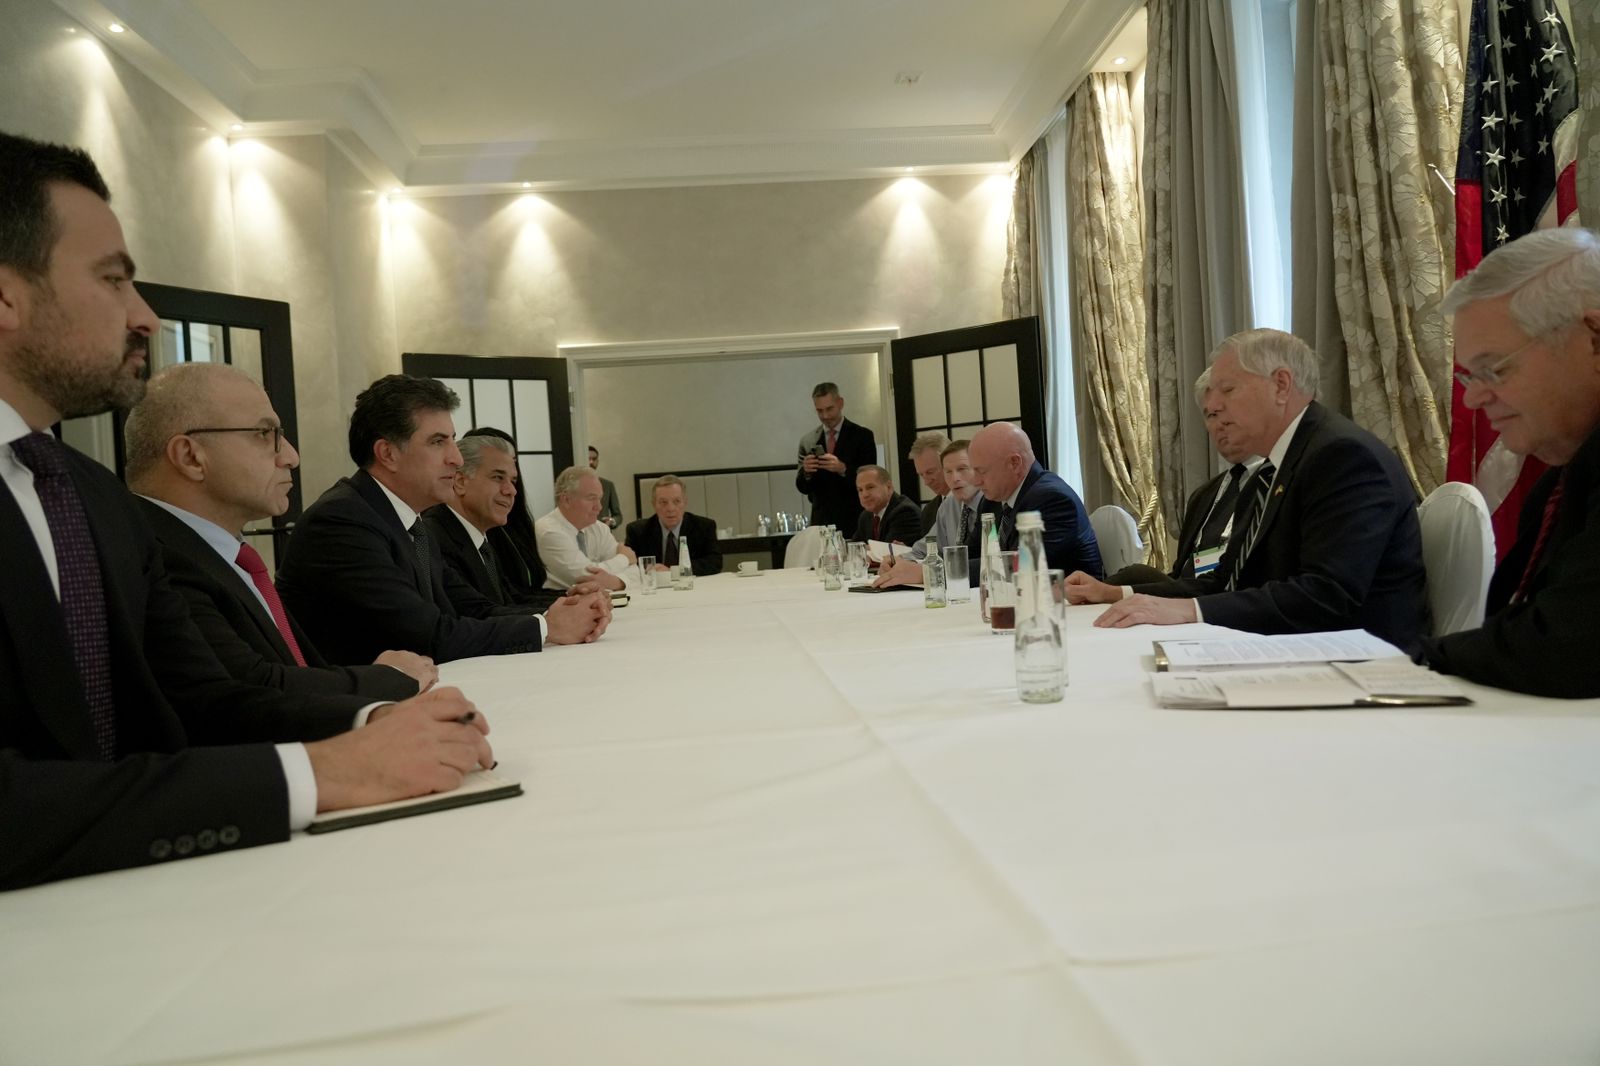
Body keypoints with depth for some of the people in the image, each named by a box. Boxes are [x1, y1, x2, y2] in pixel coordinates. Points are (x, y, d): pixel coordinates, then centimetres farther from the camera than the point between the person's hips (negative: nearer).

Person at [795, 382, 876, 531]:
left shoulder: (862, 436, 0)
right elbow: (802, 488, 6)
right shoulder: (807, 441, 8)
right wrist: (806, 472, -15)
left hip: (855, 523, -2)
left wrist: (843, 469, -23)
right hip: (821, 523, 2)